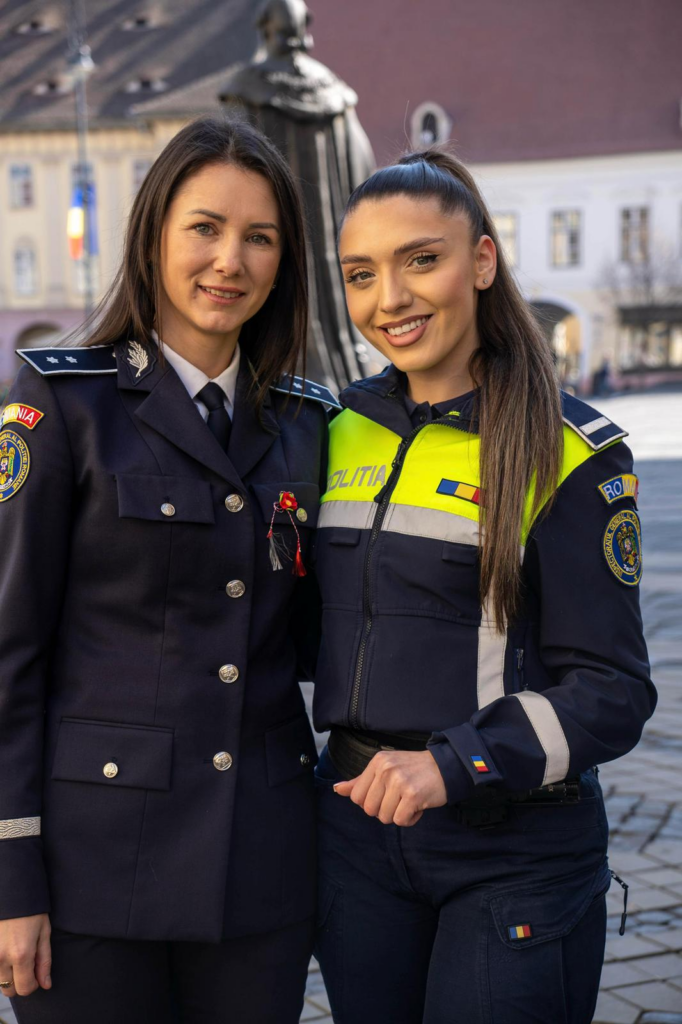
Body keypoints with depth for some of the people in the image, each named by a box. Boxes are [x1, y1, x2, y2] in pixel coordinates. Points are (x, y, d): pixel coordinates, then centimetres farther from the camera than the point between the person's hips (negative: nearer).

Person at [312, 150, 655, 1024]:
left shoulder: (568, 452, -9)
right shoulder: (341, 430, 6)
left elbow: (612, 690, -12)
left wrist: (454, 765, -24)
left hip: (515, 845, -4)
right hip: (356, 821, 5)